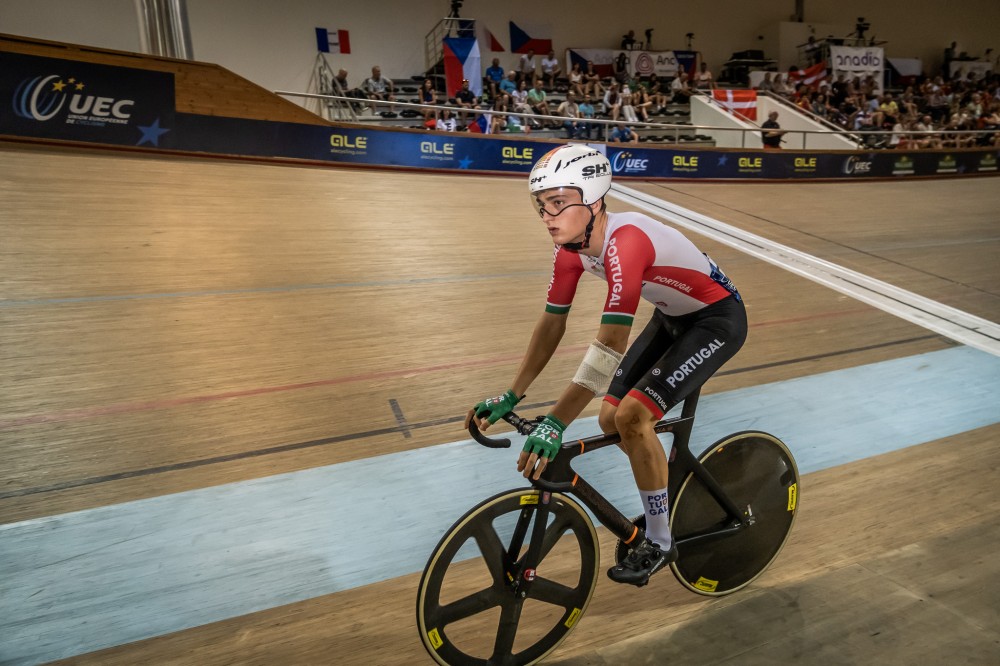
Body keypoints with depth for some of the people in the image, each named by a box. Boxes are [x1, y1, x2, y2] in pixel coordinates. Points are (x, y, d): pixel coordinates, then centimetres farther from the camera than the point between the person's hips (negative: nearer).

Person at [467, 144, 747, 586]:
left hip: (718, 320, -8)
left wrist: (554, 424, -42)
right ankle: (662, 504, 29)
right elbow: (552, 323, -5)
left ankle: (659, 542, 3)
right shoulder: (572, 245, -10)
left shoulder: (625, 242, -35)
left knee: (631, 415, -20)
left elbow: (611, 343, -41)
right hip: (672, 317, 8)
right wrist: (510, 398, -6)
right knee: (610, 419, 1)